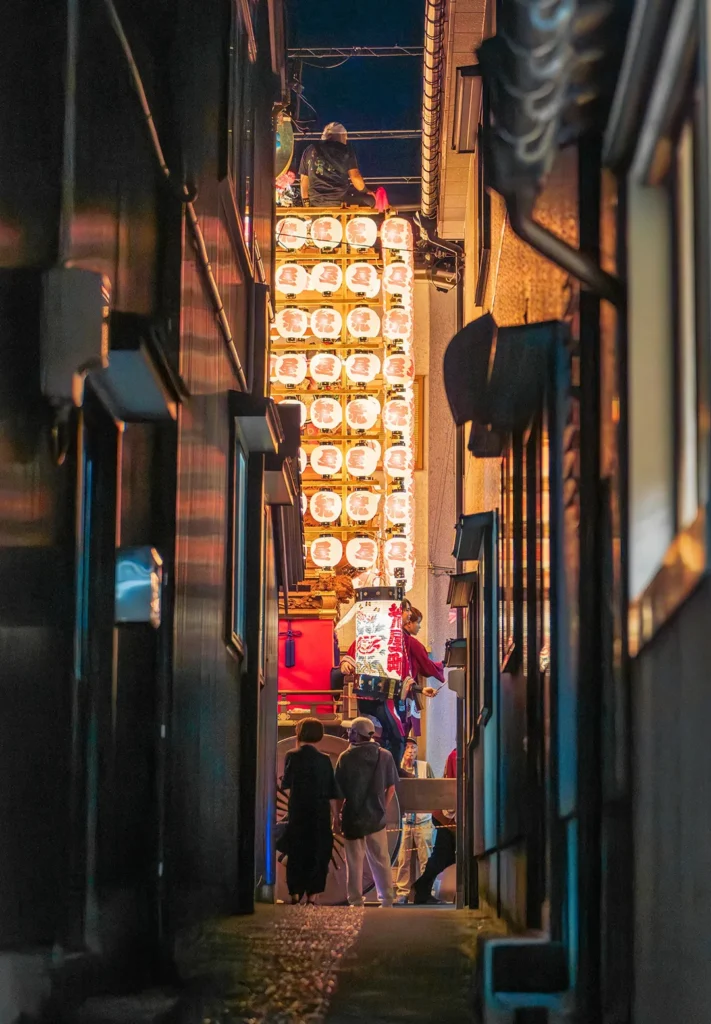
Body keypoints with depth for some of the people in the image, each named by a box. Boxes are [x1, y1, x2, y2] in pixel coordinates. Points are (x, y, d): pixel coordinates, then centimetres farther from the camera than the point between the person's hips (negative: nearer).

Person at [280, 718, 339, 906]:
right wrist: (335, 817, 4)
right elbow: (332, 793, -3)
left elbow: (286, 785, 6)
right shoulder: (324, 760, -3)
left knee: (296, 854, 11)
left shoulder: (292, 757, -4)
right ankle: (312, 896, 1)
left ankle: (296, 894, 12)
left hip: (297, 813, 1)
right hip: (320, 815, 0)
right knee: (318, 854, 5)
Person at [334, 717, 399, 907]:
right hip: (376, 816, 3)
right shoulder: (385, 756, -1)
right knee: (381, 860, 10)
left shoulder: (346, 757, -9)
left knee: (354, 861, 5)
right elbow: (391, 787, 4)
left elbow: (339, 792, -6)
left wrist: (337, 817, 5)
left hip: (353, 817, -3)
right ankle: (386, 900, 11)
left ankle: (356, 901, 7)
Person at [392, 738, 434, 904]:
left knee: (426, 858, -1)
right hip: (403, 821, 0)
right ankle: (402, 892, 6)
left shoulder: (425, 767, 5)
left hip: (423, 820, 0)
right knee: (403, 859, 0)